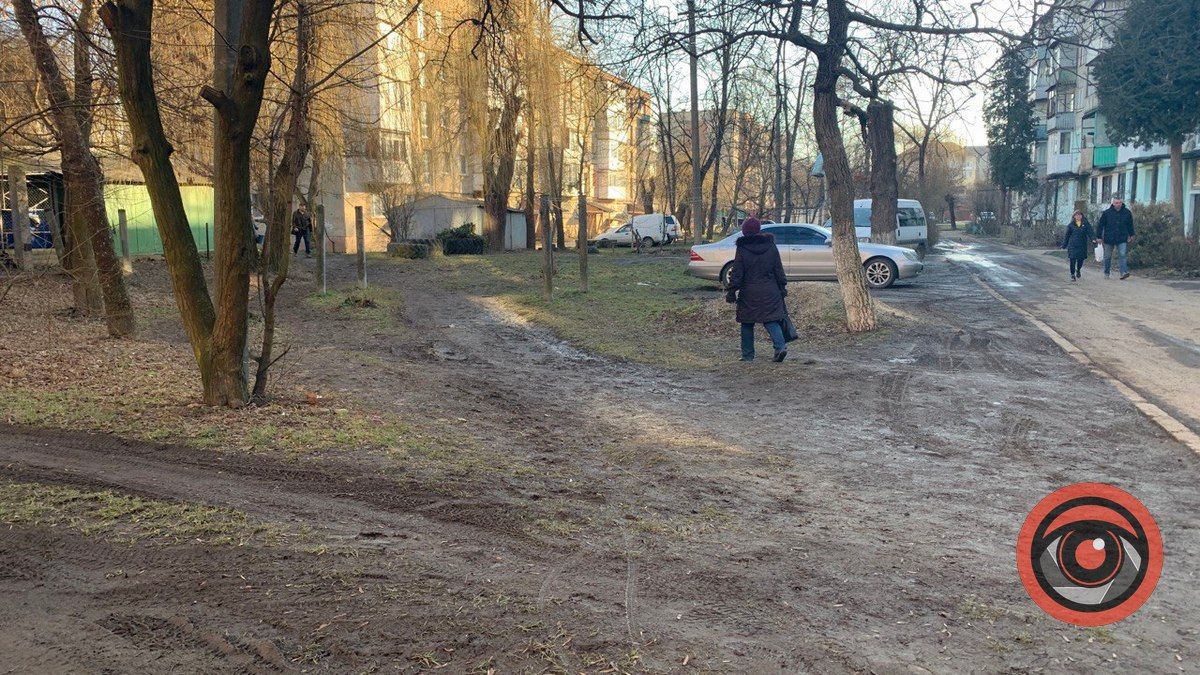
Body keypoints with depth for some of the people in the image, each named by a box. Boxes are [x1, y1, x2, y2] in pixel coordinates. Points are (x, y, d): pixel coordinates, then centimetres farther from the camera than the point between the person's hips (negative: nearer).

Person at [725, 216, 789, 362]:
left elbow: (736, 274, -6)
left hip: (749, 294, -2)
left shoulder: (742, 249, -6)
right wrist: (782, 288, 15)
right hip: (770, 293, 3)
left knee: (747, 324, 8)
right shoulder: (771, 247, 3)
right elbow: (779, 270, 8)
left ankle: (747, 354, 11)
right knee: (771, 320, 6)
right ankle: (781, 346, -14)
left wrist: (731, 292, -1)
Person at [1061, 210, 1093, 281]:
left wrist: (1092, 240, -20)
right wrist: (1064, 244, 8)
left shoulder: (1086, 224, 5)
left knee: (1081, 260, 7)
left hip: (1082, 245, 1)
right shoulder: (1071, 225, 5)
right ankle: (1072, 274, 4)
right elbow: (1067, 235, 9)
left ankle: (1078, 270, 36)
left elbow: (1090, 233, -3)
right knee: (1073, 260, -5)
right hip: (1072, 245, -1)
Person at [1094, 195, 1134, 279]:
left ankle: (1124, 272, -20)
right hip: (1109, 239, 0)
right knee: (1108, 257, 10)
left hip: (1122, 239, 0)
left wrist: (1131, 235, 20)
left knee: (1122, 255, -14)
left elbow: (1130, 225, 16)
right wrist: (1098, 237, -2)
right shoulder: (1107, 213, -4)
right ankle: (1106, 273, 23)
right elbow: (1100, 225, 0)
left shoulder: (1127, 212, 2)